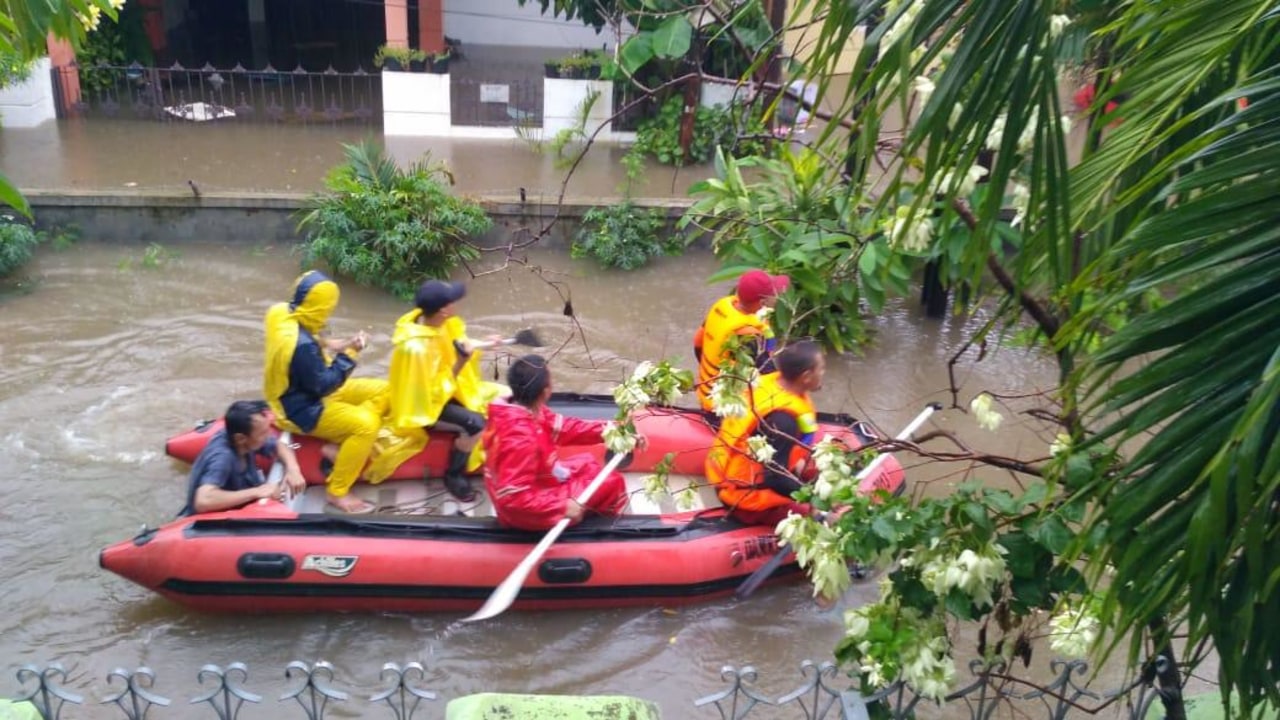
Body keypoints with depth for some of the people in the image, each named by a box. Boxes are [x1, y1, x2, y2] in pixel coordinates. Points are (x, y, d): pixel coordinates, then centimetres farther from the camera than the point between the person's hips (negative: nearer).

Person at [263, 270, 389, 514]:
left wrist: (327, 345, -2)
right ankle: (337, 492, -13)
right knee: (366, 424, -28)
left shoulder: (282, 312, -6)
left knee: (383, 392, 2)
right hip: (302, 409, -10)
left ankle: (339, 446, 5)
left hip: (304, 390, 10)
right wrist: (349, 354, -22)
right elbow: (323, 385, -25)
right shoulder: (301, 345, -34)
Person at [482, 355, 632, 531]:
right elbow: (515, 499, -36)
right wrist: (562, 506, -31)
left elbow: (564, 427, 0)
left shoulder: (525, 410, -9)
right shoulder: (520, 436, -36)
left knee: (587, 464, 26)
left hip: (529, 491, 9)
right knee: (612, 481, 2)